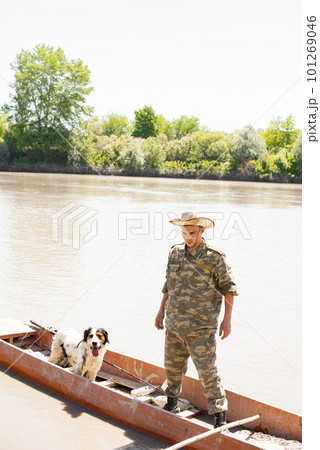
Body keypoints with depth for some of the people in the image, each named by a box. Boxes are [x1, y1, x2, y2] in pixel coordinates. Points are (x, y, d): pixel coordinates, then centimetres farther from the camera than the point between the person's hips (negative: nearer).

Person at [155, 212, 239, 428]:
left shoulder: (215, 257, -8)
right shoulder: (175, 252, 6)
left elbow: (229, 287, -3)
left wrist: (227, 319, -7)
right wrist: (161, 310, 19)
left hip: (201, 328, -5)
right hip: (174, 325, 5)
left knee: (207, 371, -5)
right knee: (173, 365, 17)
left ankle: (219, 414, 9)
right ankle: (172, 404, 38)